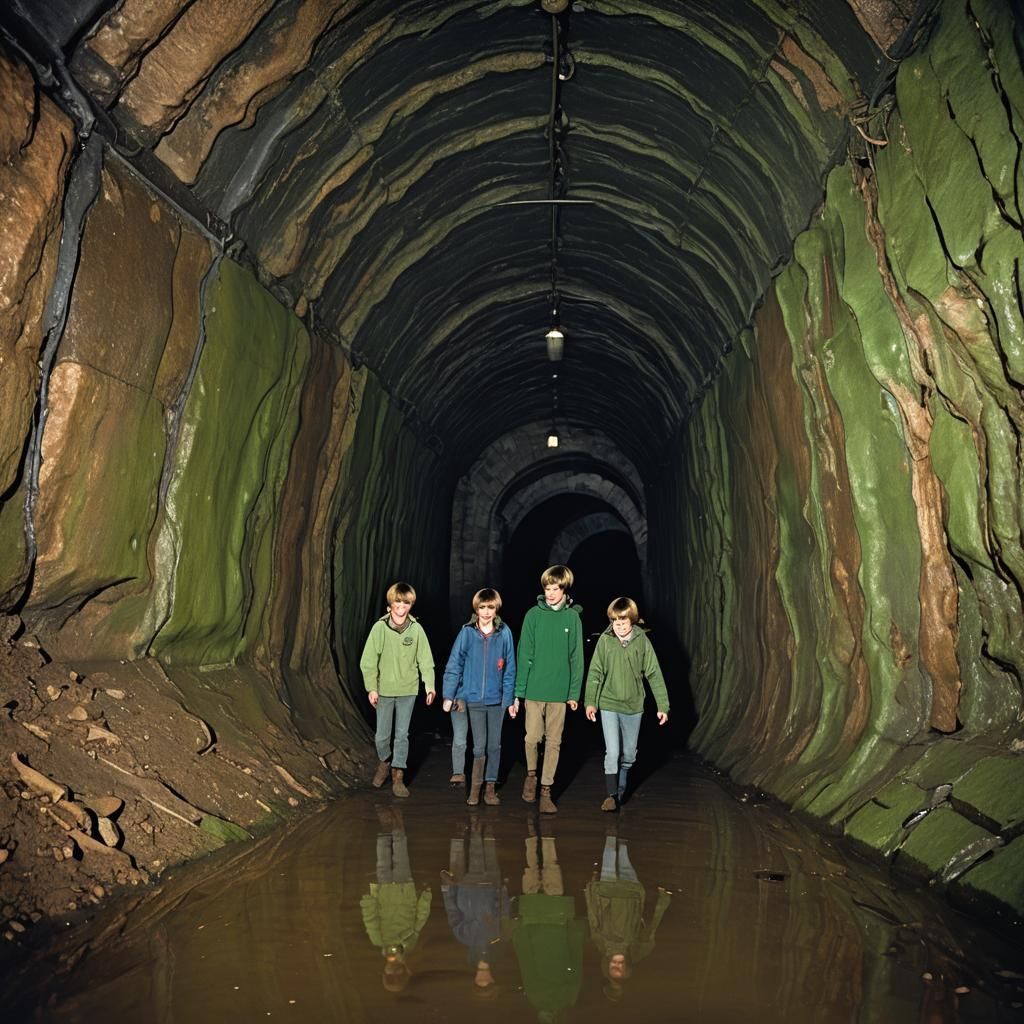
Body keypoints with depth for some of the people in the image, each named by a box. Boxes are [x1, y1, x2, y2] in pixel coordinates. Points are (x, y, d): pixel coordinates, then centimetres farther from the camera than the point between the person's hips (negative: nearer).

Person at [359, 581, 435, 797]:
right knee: (382, 735, 8)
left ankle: (398, 776, 17)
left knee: (402, 734, 4)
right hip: (384, 690, 0)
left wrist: (429, 685, -13)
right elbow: (368, 660, -7)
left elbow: (425, 660, -3)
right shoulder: (380, 627, -8)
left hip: (408, 690, 0)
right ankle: (384, 762, 37)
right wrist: (371, 687, -10)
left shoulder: (416, 629, -5)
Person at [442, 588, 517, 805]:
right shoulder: (467, 633, -5)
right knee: (479, 746, 0)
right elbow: (454, 665, -3)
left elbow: (510, 669, 2)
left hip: (496, 699, 1)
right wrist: (448, 695, -6)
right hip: (474, 698, -1)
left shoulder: (504, 633, -2)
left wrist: (509, 698, 0)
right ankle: (475, 787, 17)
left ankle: (490, 787, 24)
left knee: (494, 745, 10)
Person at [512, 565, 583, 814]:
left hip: (559, 692, 1)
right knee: (532, 738, 2)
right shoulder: (534, 615, -3)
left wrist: (574, 693, 2)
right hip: (534, 689, -1)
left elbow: (576, 658, 4)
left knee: (553, 742, 6)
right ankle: (531, 774, 29)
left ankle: (546, 790, 17)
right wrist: (518, 692, -6)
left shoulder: (573, 617, 0)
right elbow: (524, 655, -3)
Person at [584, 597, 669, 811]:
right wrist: (590, 701, -7)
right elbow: (595, 672, -4)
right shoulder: (605, 640, -9)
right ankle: (611, 795, 4)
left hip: (633, 706, 2)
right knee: (612, 752, -9)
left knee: (629, 754, 13)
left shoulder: (642, 641, -8)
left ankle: (620, 791, 33)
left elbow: (654, 674, -4)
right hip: (609, 705, -2)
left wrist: (662, 705, -4)